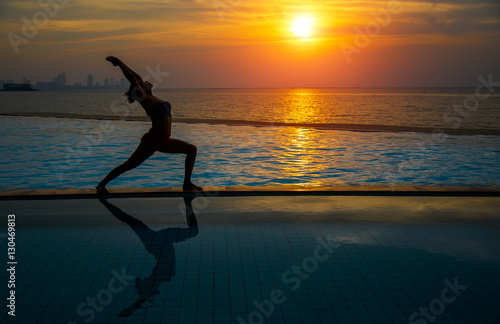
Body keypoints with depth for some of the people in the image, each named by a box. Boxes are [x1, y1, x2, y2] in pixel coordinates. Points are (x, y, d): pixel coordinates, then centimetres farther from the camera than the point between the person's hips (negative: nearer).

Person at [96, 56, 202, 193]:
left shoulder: (151, 98, 13)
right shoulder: (145, 99, -10)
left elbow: (138, 78, 19)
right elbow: (133, 79, -13)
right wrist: (119, 63, -6)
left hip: (163, 141, 9)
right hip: (152, 140, -9)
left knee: (192, 149, 7)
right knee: (128, 165, 0)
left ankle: (187, 184, 8)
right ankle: (102, 184, 17)